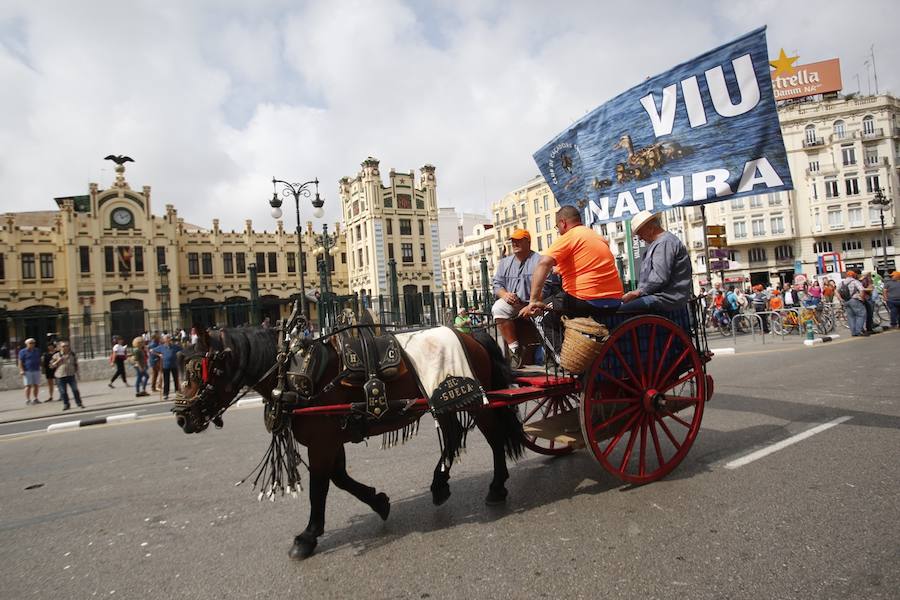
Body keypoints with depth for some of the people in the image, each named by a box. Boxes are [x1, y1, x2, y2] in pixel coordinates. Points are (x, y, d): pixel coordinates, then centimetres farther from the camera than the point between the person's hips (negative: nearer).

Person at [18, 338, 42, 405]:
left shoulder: (37, 350, 13)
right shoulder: (22, 352, -1)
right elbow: (20, 362, -5)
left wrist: (40, 367, 17)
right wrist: (21, 370, -14)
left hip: (36, 370, 4)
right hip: (27, 371, -4)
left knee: (36, 385, 6)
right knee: (28, 385, -6)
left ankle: (35, 399, 15)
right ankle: (27, 400, -2)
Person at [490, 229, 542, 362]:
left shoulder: (538, 261, 3)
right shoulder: (504, 262, 20)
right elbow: (496, 284, 15)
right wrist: (504, 294, -8)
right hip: (511, 303, 3)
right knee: (498, 308, -29)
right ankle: (514, 347, -24)